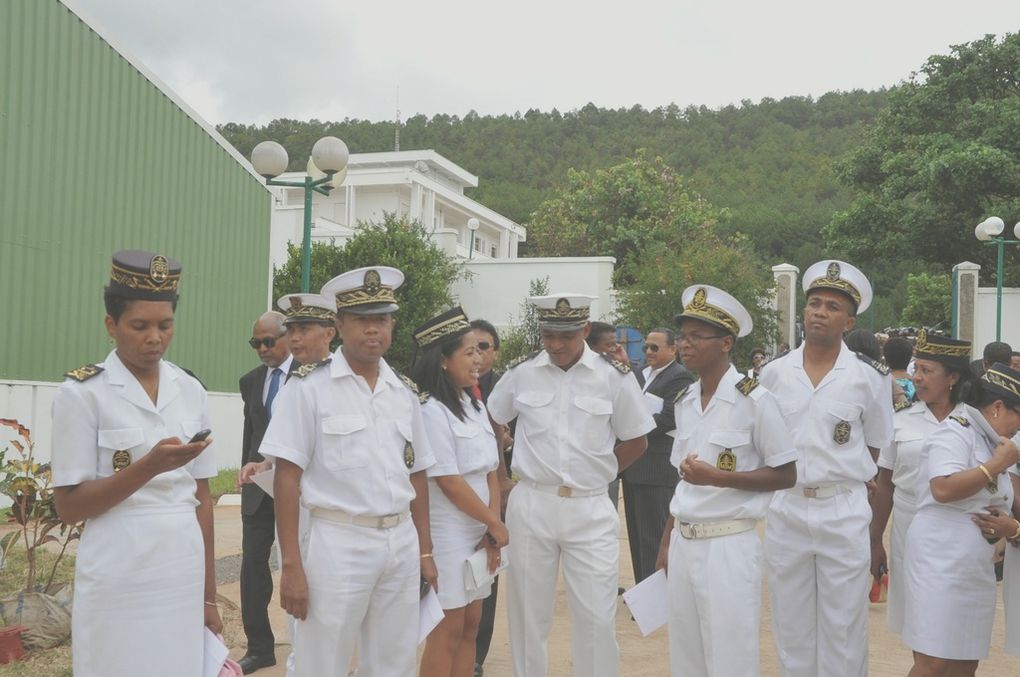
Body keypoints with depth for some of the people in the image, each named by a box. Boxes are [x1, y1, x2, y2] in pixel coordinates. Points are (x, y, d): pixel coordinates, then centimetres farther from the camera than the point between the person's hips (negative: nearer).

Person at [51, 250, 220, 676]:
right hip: (120, 581, -4)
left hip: (184, 574, 4)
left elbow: (201, 496, 9)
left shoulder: (190, 391, 6)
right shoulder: (82, 394, -7)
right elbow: (68, 507, -9)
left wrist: (208, 592, 10)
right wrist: (150, 466, -21)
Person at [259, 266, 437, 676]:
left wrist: (425, 551, 13)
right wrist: (292, 566, -14)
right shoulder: (308, 387, -8)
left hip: (401, 544, 5)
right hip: (339, 543, -5)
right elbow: (287, 478, -10)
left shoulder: (404, 393, 9)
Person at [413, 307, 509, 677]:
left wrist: (493, 526, -1)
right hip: (448, 534, -8)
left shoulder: (476, 406, 11)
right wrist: (495, 524, -9)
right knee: (447, 630, 0)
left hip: (477, 534, 8)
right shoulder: (431, 411, -15)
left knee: (470, 626, 12)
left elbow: (491, 472, 10)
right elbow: (449, 482, -17)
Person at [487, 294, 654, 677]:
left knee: (596, 617, 0)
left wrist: (596, 473, 2)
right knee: (527, 614, 11)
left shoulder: (614, 376, -3)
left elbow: (635, 442, 6)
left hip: (590, 510, -1)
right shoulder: (521, 373, 1)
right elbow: (490, 424, 16)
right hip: (530, 507, 2)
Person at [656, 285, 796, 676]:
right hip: (683, 543, 6)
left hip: (729, 545, -6)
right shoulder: (684, 401, 8)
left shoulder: (754, 399, -11)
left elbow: (785, 476, -9)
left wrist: (718, 477, -19)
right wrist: (666, 543, 14)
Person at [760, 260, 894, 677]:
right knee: (791, 627, 12)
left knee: (843, 628, 7)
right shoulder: (773, 373, 2)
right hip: (784, 510, 2)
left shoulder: (870, 377, -4)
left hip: (844, 513, -2)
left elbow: (876, 446, 6)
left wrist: (842, 476, 0)